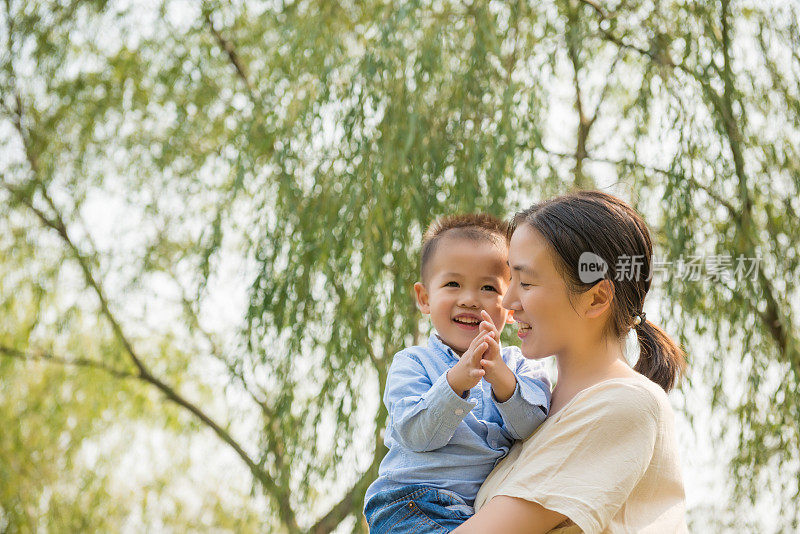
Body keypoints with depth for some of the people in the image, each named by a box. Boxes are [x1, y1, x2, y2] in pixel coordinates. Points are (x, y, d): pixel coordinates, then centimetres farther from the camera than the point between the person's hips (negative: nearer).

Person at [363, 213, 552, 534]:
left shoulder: (517, 366, 10)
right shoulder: (412, 364, 3)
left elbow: (534, 427, -7)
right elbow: (415, 435, -12)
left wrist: (503, 379, -24)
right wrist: (455, 382, -27)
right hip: (410, 506, -3)